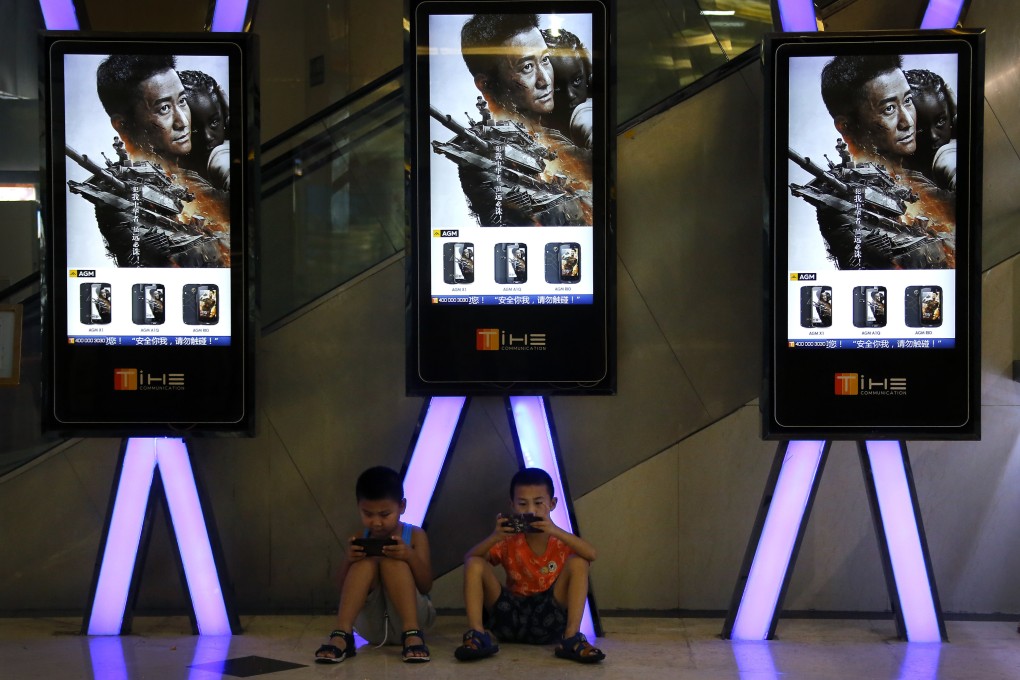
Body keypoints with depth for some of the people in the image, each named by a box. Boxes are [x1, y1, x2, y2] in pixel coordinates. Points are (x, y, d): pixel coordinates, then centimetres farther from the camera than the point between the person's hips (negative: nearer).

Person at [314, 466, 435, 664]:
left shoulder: (415, 536, 0)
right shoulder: (360, 541, 6)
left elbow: (426, 586, -7)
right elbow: (343, 589, 1)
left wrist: (411, 556, -25)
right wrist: (348, 560, -19)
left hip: (408, 615, -2)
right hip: (371, 625, 2)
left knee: (393, 560, -23)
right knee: (366, 562, -22)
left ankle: (412, 634, -36)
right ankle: (341, 636, -34)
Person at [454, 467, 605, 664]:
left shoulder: (560, 541, 2)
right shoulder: (509, 542, 5)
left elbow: (591, 554, -20)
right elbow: (469, 559, -8)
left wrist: (556, 532, -33)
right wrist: (494, 538, -26)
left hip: (549, 617, -1)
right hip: (511, 616, 1)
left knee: (578, 562, -20)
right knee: (475, 564, -14)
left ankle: (572, 638, -30)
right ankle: (476, 636, -25)